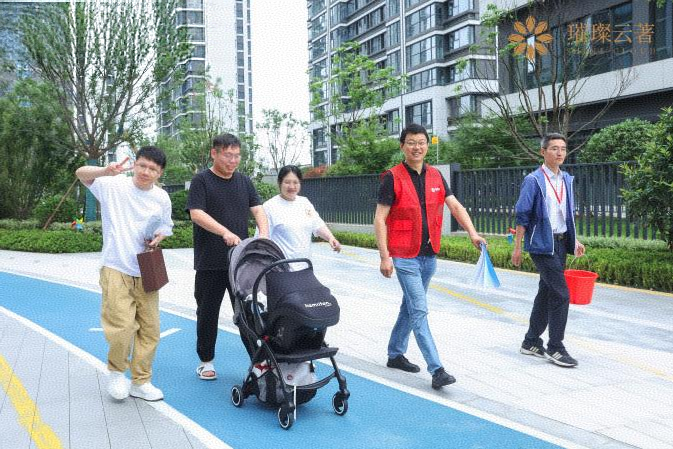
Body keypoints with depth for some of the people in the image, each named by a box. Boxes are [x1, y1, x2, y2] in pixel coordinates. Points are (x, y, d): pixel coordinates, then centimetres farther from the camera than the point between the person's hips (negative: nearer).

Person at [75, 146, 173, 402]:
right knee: (122, 327, -14)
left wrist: (157, 238, -5)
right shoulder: (114, 185, -5)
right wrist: (106, 171, -30)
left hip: (146, 273, 4)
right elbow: (81, 174, -10)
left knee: (150, 330, 6)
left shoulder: (162, 199, 4)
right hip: (116, 270, -4)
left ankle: (141, 381, 23)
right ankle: (117, 372, 14)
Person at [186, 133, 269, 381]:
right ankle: (206, 361, 21)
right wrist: (225, 232, -26)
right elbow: (196, 213, -13)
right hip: (210, 261, -3)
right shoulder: (201, 180, -2)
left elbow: (258, 210, 7)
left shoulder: (244, 181, 13)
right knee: (208, 312, 8)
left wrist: (264, 234, -13)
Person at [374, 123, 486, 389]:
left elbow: (455, 205, 10)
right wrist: (384, 256, -16)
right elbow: (380, 219, -10)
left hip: (429, 255, 6)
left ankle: (395, 353, 33)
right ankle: (436, 369, -8)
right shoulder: (393, 178, -9)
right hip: (405, 256, -6)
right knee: (419, 311, -8)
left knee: (410, 306, 17)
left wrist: (472, 232, -5)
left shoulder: (435, 176, 8)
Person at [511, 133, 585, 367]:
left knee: (546, 293, 13)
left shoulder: (567, 180, 12)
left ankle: (531, 342, 24)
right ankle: (555, 348, -1)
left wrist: (574, 240, 16)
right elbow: (522, 215, -9)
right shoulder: (534, 180, -9)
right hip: (542, 243, -7)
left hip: (560, 242, 8)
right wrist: (517, 247, -10)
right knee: (560, 295, -11)